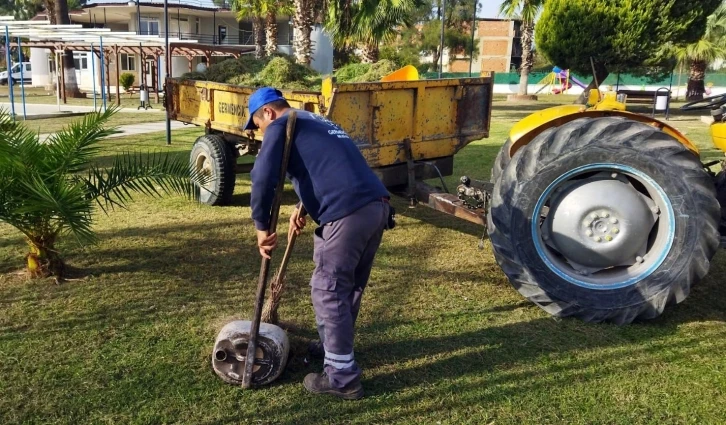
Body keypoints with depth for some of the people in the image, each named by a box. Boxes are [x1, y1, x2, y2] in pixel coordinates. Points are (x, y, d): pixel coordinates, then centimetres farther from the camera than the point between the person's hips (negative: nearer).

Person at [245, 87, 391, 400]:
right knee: (350, 287, 22)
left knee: (328, 292, 2)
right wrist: (303, 209, 33)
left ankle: (342, 379, 11)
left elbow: (263, 178, -8)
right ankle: (334, 348, 41)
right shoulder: (316, 123, 31)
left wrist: (262, 227, 0)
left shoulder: (281, 126, 4)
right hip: (377, 205, 9)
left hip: (348, 214, -9)